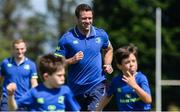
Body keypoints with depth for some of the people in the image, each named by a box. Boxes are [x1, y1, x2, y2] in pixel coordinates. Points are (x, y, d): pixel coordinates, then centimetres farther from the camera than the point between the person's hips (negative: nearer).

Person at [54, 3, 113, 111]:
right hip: (76, 88, 0)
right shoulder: (67, 38, -7)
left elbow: (109, 50, 24)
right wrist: (72, 60, -21)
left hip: (97, 85, 0)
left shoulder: (101, 35, 2)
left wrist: (107, 64, 6)